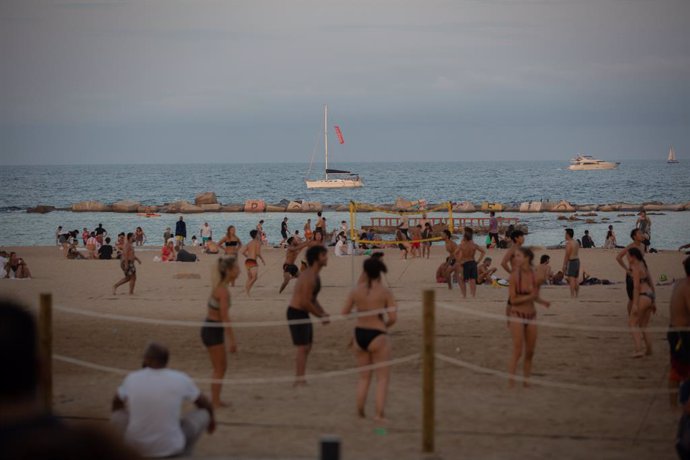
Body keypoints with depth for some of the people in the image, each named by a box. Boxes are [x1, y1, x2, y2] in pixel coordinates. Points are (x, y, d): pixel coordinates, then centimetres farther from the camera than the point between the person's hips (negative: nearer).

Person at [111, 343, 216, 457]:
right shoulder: (181, 379, -5)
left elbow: (116, 403, 21)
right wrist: (211, 418, 38)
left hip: (138, 446, 1)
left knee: (116, 416, 25)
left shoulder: (132, 378, -1)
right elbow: (205, 404, 15)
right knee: (203, 414, 16)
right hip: (171, 448, -1)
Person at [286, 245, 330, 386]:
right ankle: (299, 380, -5)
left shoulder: (314, 275, 12)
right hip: (296, 313, -11)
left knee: (306, 348, 14)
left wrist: (323, 312, 6)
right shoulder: (309, 277, -21)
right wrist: (321, 316, -15)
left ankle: (300, 379, 20)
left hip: (302, 313, 11)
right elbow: (305, 302, -24)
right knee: (302, 348, -9)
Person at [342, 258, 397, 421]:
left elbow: (345, 312, 5)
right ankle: (379, 413, -4)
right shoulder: (385, 292, -11)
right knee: (383, 377, 4)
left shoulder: (356, 291, -1)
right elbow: (393, 317, -14)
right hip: (378, 336, -5)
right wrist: (385, 325, 6)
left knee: (364, 377, 19)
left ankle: (360, 411, 22)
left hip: (359, 334, 5)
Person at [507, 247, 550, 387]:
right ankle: (511, 383, -3)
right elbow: (513, 299, -12)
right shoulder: (515, 275, -10)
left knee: (530, 352, 8)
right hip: (517, 315, -4)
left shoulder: (535, 275, 0)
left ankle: (526, 381, 19)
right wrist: (530, 297, -22)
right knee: (518, 351, -9)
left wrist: (542, 301, -7)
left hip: (531, 315, 4)